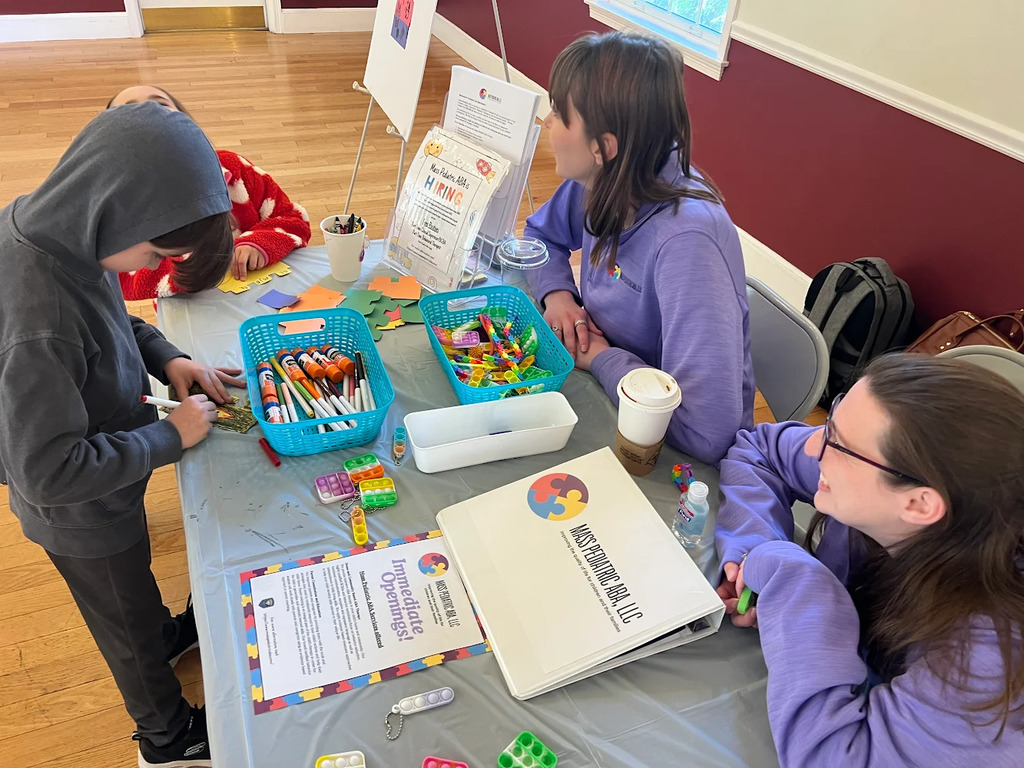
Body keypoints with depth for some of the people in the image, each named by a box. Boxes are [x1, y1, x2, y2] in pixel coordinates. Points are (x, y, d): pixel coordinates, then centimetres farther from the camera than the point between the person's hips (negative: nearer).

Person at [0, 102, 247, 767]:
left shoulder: (54, 227, -16)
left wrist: (167, 359, -9)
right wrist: (171, 436, -25)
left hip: (108, 472, 7)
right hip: (78, 512, -7)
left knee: (133, 582, 34)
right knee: (127, 624, 20)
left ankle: (167, 634, 64)